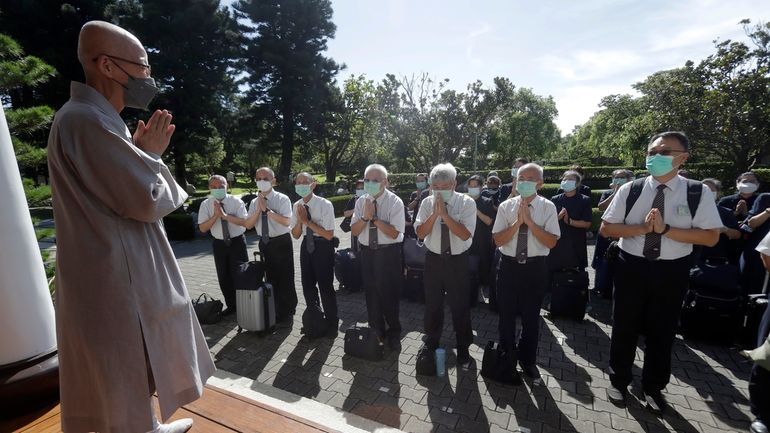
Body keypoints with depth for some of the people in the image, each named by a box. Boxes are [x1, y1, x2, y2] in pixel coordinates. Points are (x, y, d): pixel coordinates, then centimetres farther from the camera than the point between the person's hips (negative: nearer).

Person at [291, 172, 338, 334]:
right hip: (306, 245, 6)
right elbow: (296, 235, 3)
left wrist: (308, 221, -22)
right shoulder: (297, 206, 0)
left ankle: (332, 323, 27)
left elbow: (329, 235, -20)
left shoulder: (325, 204, -18)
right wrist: (300, 220, -15)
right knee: (308, 285, 17)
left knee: (325, 286, 3)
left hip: (323, 246, -6)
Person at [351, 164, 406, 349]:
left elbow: (394, 233, -20)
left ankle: (393, 334, 34)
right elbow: (354, 231, -1)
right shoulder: (361, 201, 2)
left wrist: (374, 217, -23)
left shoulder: (395, 202, -12)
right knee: (371, 293, 16)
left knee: (389, 294, 8)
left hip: (389, 253, -4)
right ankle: (377, 331, 40)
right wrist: (365, 216, -18)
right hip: (367, 252, 4)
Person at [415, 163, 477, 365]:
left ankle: (463, 347, 35)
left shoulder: (466, 203, -10)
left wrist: (444, 214, -25)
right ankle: (431, 344, 40)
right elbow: (421, 233, -8)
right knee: (432, 303, 16)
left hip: (458, 260, -2)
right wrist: (435, 213, -21)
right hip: (434, 259, 3)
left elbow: (465, 234, -20)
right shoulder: (427, 202, -2)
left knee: (460, 305, 11)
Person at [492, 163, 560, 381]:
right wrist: (518, 221, -18)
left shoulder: (547, 207, -4)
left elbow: (551, 242, -12)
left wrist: (529, 220, -19)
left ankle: (527, 360, 37)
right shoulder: (506, 206, -3)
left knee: (531, 317, 14)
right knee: (507, 314, 14)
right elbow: (498, 240, -8)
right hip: (509, 265, 1)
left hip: (535, 267, 0)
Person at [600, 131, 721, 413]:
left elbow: (711, 237, -9)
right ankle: (619, 381, 34)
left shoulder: (699, 193, -5)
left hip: (672, 271, 0)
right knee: (624, 327, 12)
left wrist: (665, 229, -21)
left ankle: (653, 387, 39)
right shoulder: (630, 190, -5)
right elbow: (606, 228, -5)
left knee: (662, 332, 16)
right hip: (632, 267, 0)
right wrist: (642, 228, -20)